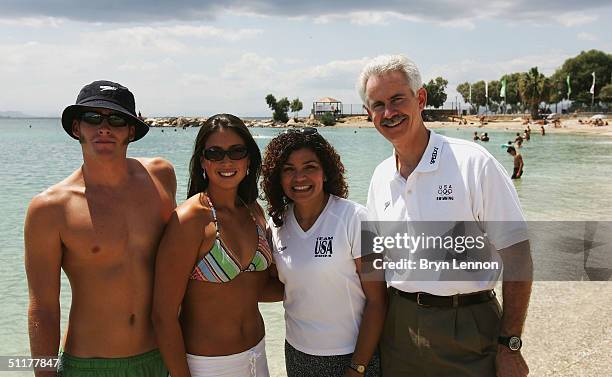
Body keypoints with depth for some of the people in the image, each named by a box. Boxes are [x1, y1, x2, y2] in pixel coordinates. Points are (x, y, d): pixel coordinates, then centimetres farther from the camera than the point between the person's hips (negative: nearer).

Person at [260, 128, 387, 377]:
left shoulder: (354, 219, -17)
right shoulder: (277, 224, -3)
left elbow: (376, 301, -14)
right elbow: (286, 287, 7)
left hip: (351, 354, -4)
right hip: (296, 353, 5)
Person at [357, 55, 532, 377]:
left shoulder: (473, 163, -12)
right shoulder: (381, 178, 5)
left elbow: (517, 254, -11)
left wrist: (510, 346, -12)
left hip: (465, 330, -4)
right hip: (396, 328, 5)